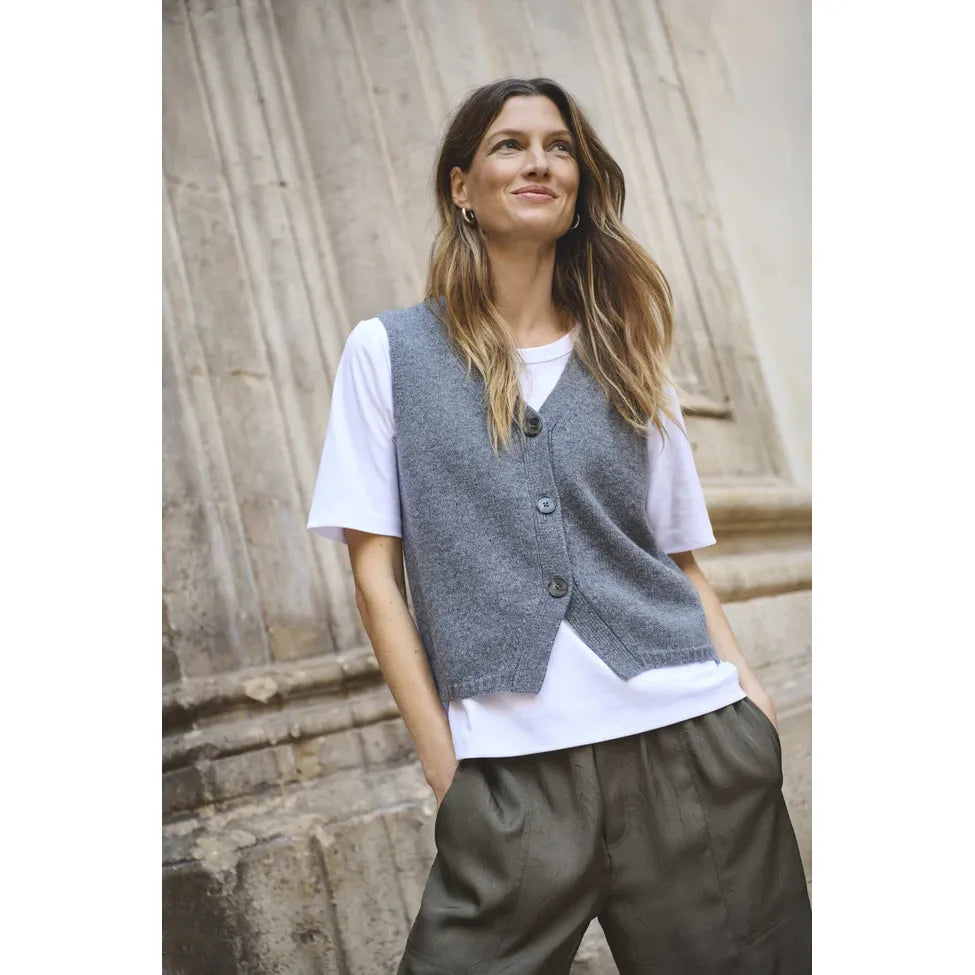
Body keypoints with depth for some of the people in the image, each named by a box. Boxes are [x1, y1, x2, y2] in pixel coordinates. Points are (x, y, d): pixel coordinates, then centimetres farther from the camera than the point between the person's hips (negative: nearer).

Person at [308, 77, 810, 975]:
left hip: (690, 735, 3)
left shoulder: (629, 355, 12)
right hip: (511, 766, -2)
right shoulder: (390, 351, 5)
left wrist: (750, 697, 0)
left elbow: (678, 557, 13)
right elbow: (375, 568, 1)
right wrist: (442, 756, -4)